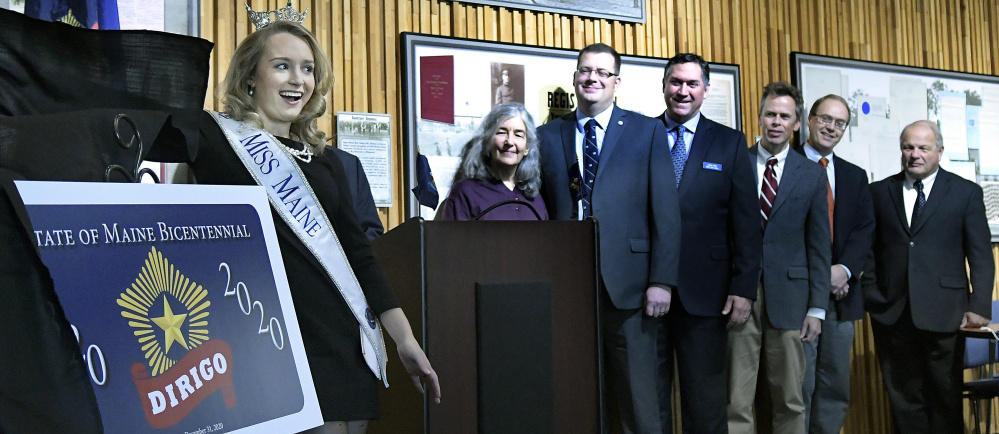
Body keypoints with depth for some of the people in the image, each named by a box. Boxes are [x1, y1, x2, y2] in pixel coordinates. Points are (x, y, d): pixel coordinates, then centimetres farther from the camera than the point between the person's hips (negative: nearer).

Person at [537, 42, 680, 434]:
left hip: (626, 286, -2)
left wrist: (662, 281, -8)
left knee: (637, 402, 4)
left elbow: (665, 211, 0)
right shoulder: (548, 136, 10)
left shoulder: (647, 132, 5)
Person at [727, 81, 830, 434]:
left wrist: (816, 308, 1)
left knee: (790, 401, 8)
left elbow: (819, 246, 6)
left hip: (788, 296, 1)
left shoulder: (812, 175, 7)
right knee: (736, 401, 1)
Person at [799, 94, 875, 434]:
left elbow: (865, 230, 6)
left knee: (836, 388, 8)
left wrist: (844, 270, -11)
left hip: (840, 293, 5)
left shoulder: (855, 177, 17)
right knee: (798, 385, -3)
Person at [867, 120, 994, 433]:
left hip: (943, 313, -1)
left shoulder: (966, 193, 5)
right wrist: (870, 295, -4)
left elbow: (981, 256, 1)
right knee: (903, 397, 8)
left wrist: (979, 306, -7)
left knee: (946, 398, 7)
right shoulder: (879, 192, 9)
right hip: (891, 312, 2)